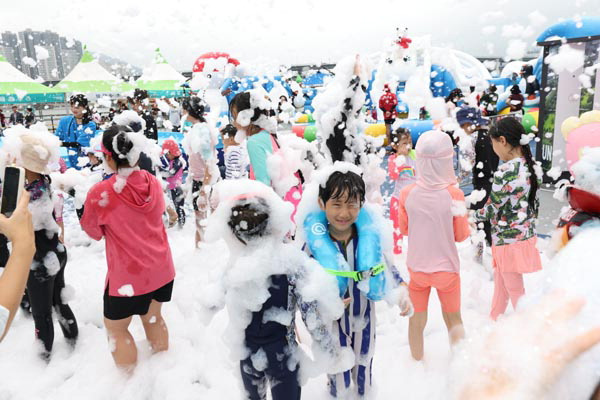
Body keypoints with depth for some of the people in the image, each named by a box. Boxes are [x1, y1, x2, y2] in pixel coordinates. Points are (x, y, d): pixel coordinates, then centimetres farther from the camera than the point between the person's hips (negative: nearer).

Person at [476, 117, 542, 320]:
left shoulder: (506, 170, -24)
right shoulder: (529, 165, 3)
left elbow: (492, 208, -17)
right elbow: (533, 203, 10)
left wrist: (475, 214, 1)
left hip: (509, 239, -9)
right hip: (525, 233, 9)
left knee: (515, 290, 8)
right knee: (500, 283, 23)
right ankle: (494, 319, 39)